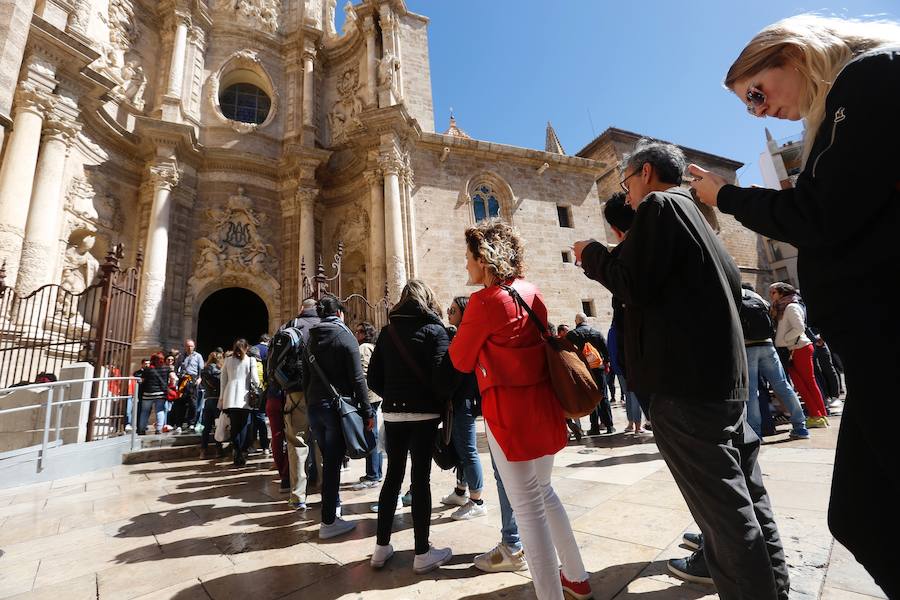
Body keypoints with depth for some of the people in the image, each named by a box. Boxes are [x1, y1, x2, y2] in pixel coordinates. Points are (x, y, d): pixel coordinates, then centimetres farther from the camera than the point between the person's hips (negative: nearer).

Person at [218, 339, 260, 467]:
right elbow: (255, 379, -6)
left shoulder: (228, 360, 10)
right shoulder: (251, 360, -1)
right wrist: (258, 389, 13)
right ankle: (242, 453, -1)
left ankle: (236, 453, 8)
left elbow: (223, 381, 11)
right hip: (244, 398, -3)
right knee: (243, 426, 3)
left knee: (234, 426, 9)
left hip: (230, 398, 3)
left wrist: (221, 399, 16)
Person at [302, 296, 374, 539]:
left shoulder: (311, 340, 11)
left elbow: (306, 376, 15)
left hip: (314, 407, 6)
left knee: (328, 460, 19)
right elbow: (357, 378, -13)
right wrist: (367, 412, -10)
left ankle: (332, 506, 33)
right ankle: (328, 521, 7)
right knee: (333, 463, 0)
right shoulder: (345, 336, -8)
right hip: (337, 407, -6)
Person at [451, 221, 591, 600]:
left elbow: (461, 361, -5)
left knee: (528, 506, 4)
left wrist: (458, 327, 13)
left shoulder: (484, 301, -14)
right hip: (543, 403, 9)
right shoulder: (532, 293, 7)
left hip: (508, 409, -8)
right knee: (543, 492, 24)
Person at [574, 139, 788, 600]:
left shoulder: (658, 206, -7)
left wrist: (592, 255, -1)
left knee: (721, 496, -1)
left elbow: (632, 286, -17)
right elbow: (731, 284, 25)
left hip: (685, 377, -10)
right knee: (739, 488, 20)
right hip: (725, 371, 10)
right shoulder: (693, 213, 21)